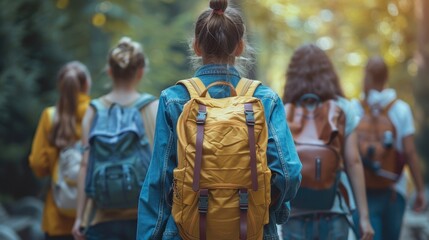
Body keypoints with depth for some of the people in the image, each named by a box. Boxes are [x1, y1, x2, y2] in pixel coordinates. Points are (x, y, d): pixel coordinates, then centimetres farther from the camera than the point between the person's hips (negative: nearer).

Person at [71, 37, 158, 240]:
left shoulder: (94, 111, 3)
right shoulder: (152, 109, -2)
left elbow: (85, 165, 0)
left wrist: (80, 217, 4)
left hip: (102, 221, 1)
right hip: (143, 217, -1)